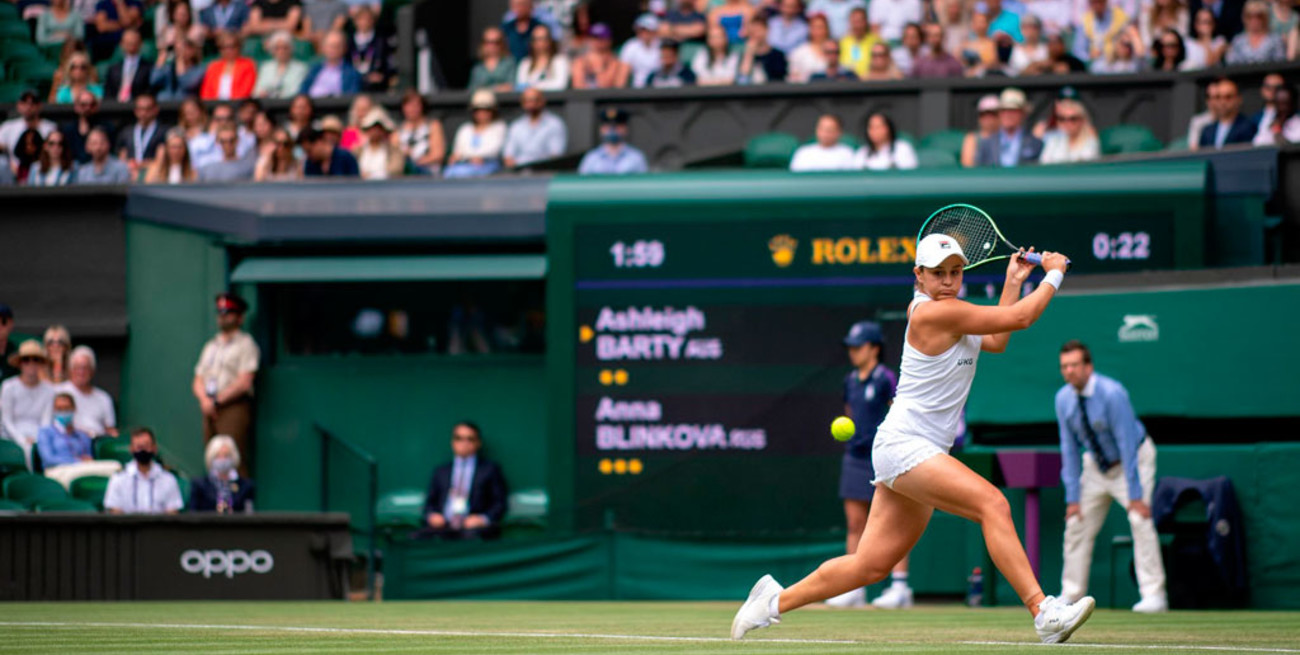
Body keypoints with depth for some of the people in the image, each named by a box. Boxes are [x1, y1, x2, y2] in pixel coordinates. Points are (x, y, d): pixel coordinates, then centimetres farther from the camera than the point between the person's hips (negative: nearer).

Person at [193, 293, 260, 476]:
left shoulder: (246, 344, 0)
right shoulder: (211, 345, 22)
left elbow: (244, 382, -10)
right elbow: (198, 381, 19)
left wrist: (217, 400, -10)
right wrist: (204, 399, -2)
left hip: (234, 408, -7)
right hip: (210, 410, 7)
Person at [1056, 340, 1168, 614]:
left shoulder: (1112, 393, -29)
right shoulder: (1064, 399, -13)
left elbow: (1127, 443, -28)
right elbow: (1069, 448, -5)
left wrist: (1135, 495, -29)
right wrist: (1072, 496, -8)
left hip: (1133, 458, -6)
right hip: (1096, 464, 6)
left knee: (1140, 519, -20)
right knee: (1077, 523, 2)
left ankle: (1154, 595, -20)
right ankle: (1070, 596, 11)